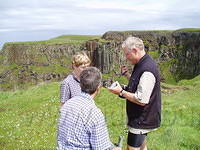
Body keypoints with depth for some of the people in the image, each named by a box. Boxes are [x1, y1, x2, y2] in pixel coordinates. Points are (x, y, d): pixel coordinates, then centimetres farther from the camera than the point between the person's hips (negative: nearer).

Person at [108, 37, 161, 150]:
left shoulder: (147, 71, -26)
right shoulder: (141, 64, 6)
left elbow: (142, 100, -28)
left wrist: (121, 92, -19)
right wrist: (127, 74, 3)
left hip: (142, 120, -10)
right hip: (143, 119, 10)